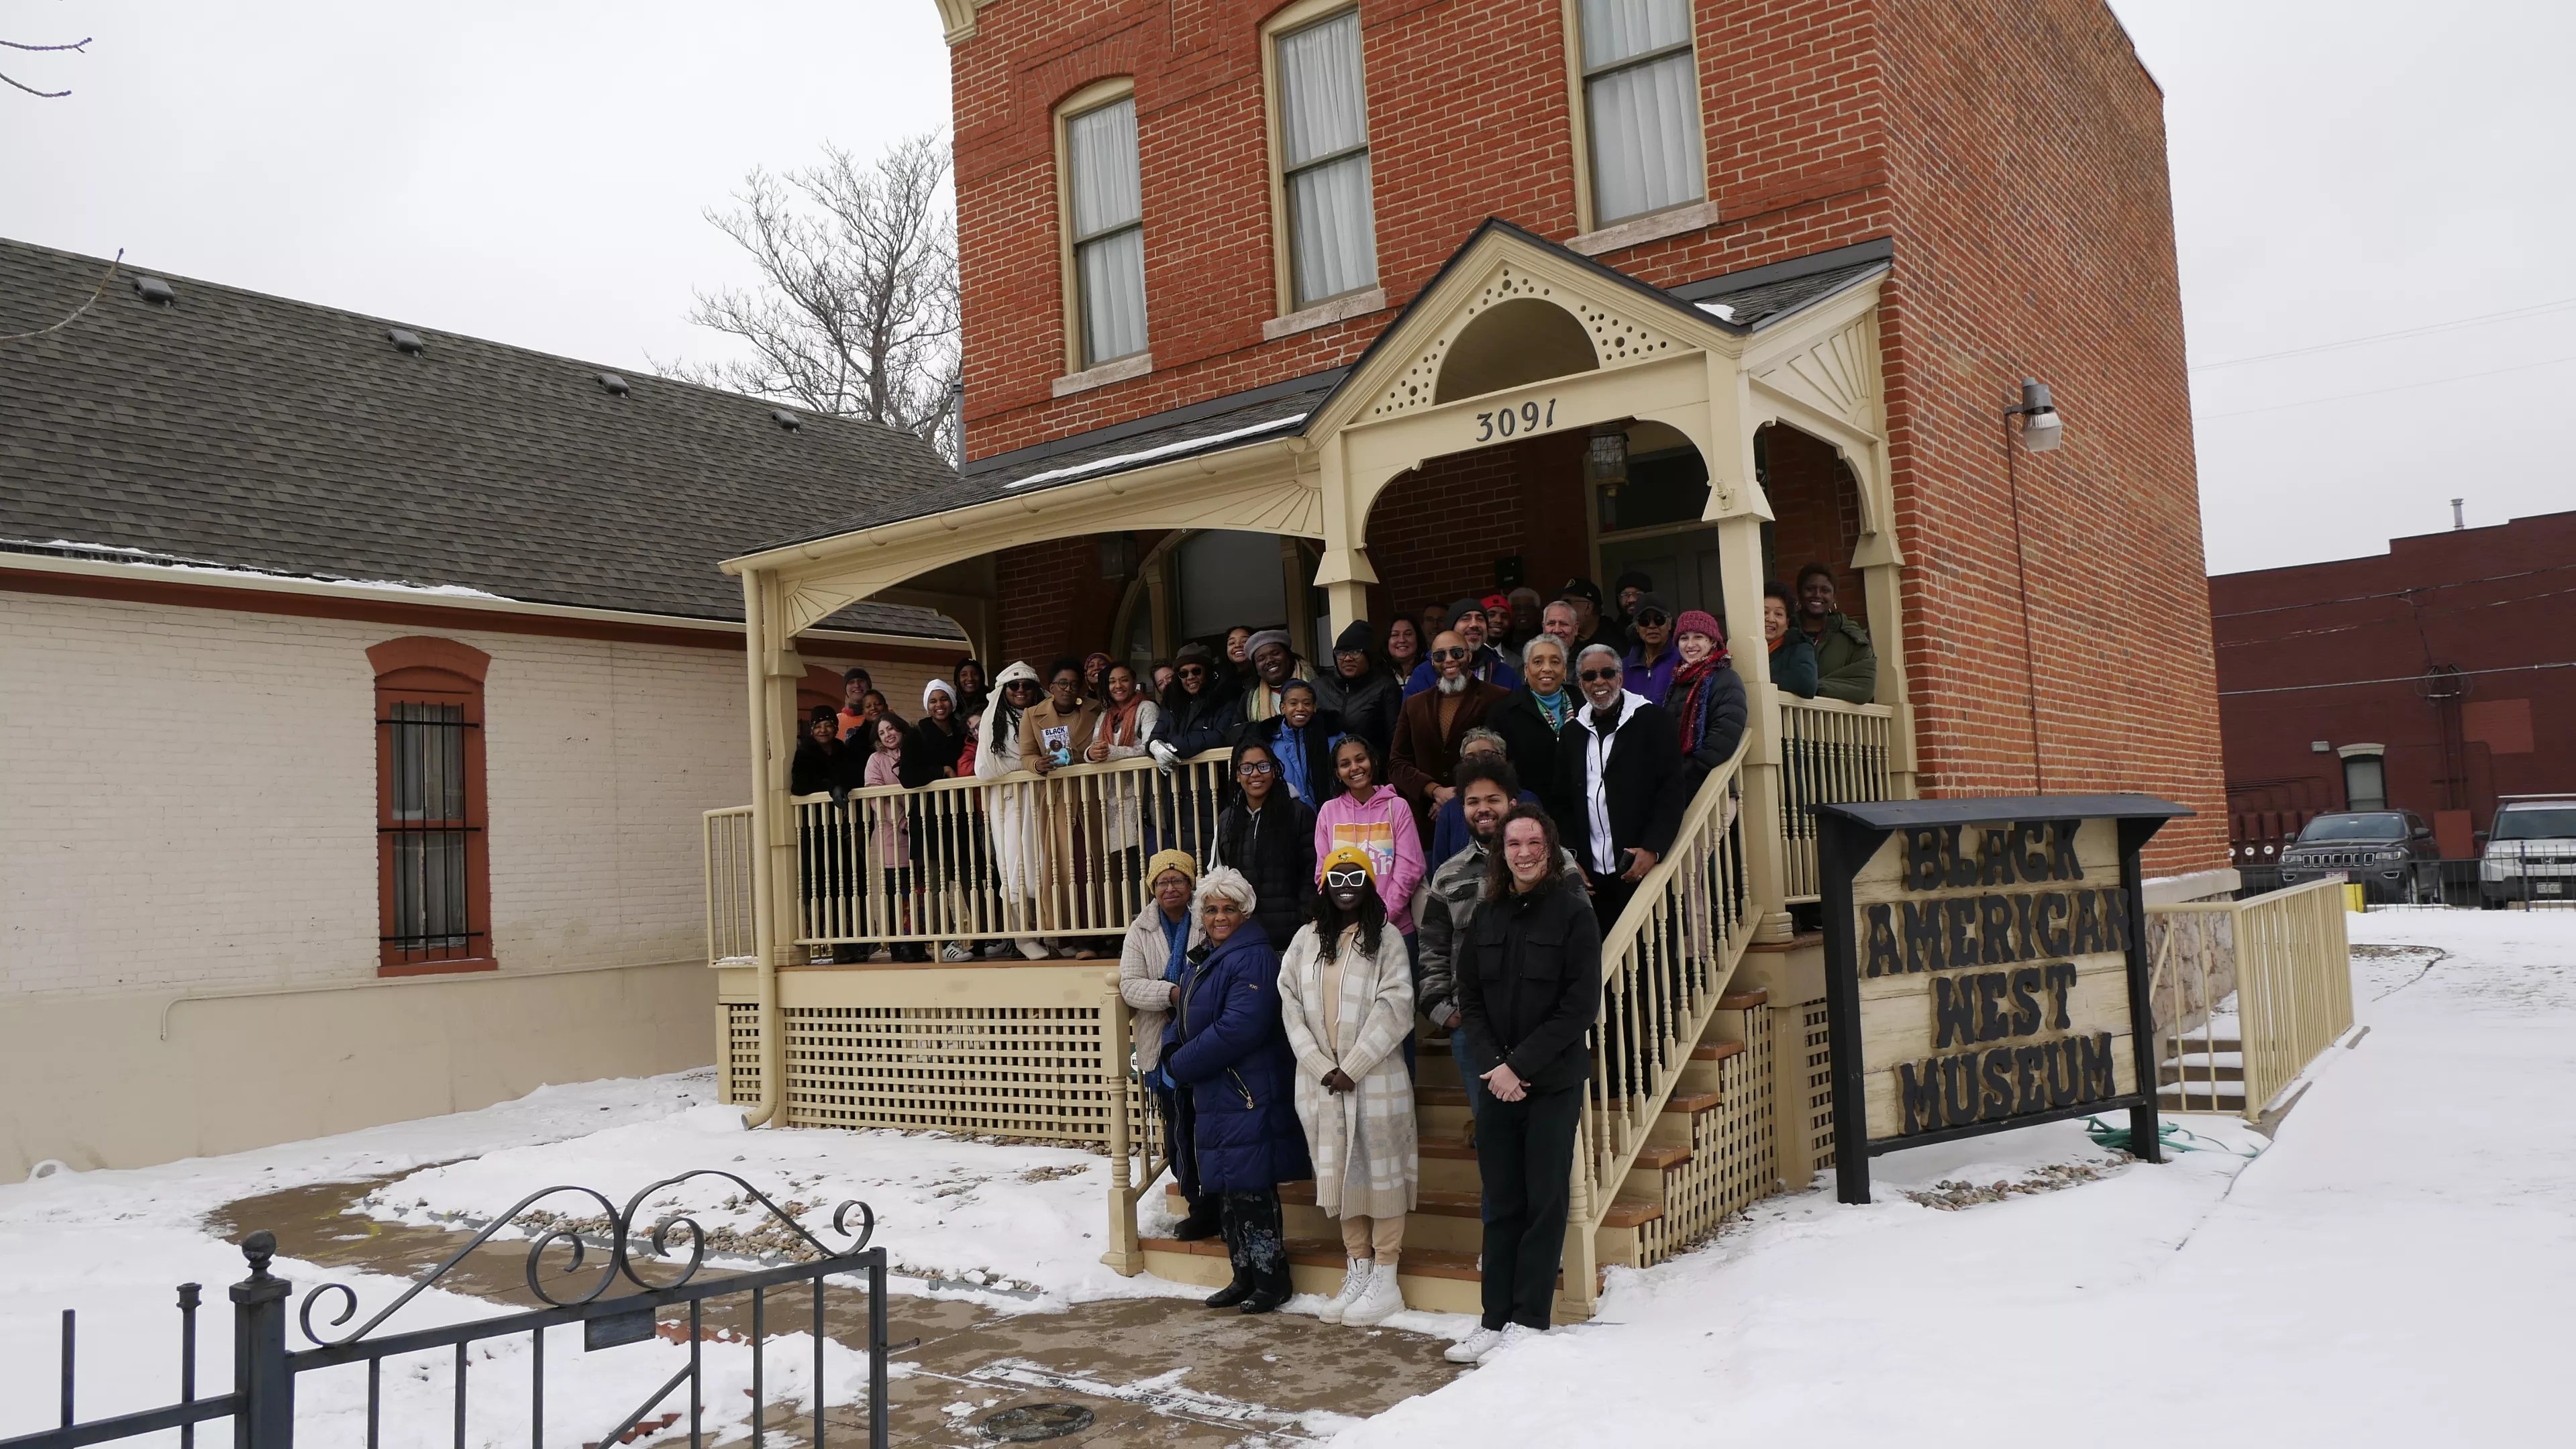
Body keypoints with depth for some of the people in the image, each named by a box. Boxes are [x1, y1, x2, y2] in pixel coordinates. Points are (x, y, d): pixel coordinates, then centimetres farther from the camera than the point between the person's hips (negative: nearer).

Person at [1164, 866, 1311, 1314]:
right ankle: (1244, 1278, 25)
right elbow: (1186, 1022, 22)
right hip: (1214, 1099, 10)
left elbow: (1240, 1028, -25)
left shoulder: (1253, 958, -16)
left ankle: (1271, 1281, 8)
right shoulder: (1202, 961, 15)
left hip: (1248, 1100, -9)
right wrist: (1175, 1054, -2)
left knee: (1251, 1191, -4)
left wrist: (1182, 1064, -15)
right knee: (1226, 1192, 14)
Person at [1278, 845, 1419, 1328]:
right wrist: (1323, 1068, -8)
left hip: (1375, 1076, -4)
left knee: (1381, 1168, 2)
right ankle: (1358, 1272, 22)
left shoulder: (1386, 940, -3)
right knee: (1341, 1171, 11)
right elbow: (1291, 1007, 3)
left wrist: (1351, 1068, -14)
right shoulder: (1306, 942, 8)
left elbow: (1395, 1009, -11)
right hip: (1321, 1078, 4)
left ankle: (1385, 1279, 11)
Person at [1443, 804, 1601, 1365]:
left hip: (1554, 1082, -4)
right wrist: (1493, 1063, -7)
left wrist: (1521, 1065, -14)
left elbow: (1581, 1004, -11)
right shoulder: (1486, 915, 7)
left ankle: (1528, 1320, 10)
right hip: (1498, 1082, 4)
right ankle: (1495, 1319, 14)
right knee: (1500, 1204, 8)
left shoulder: (1573, 914, -6)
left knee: (1544, 1202, 3)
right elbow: (1469, 998, 8)